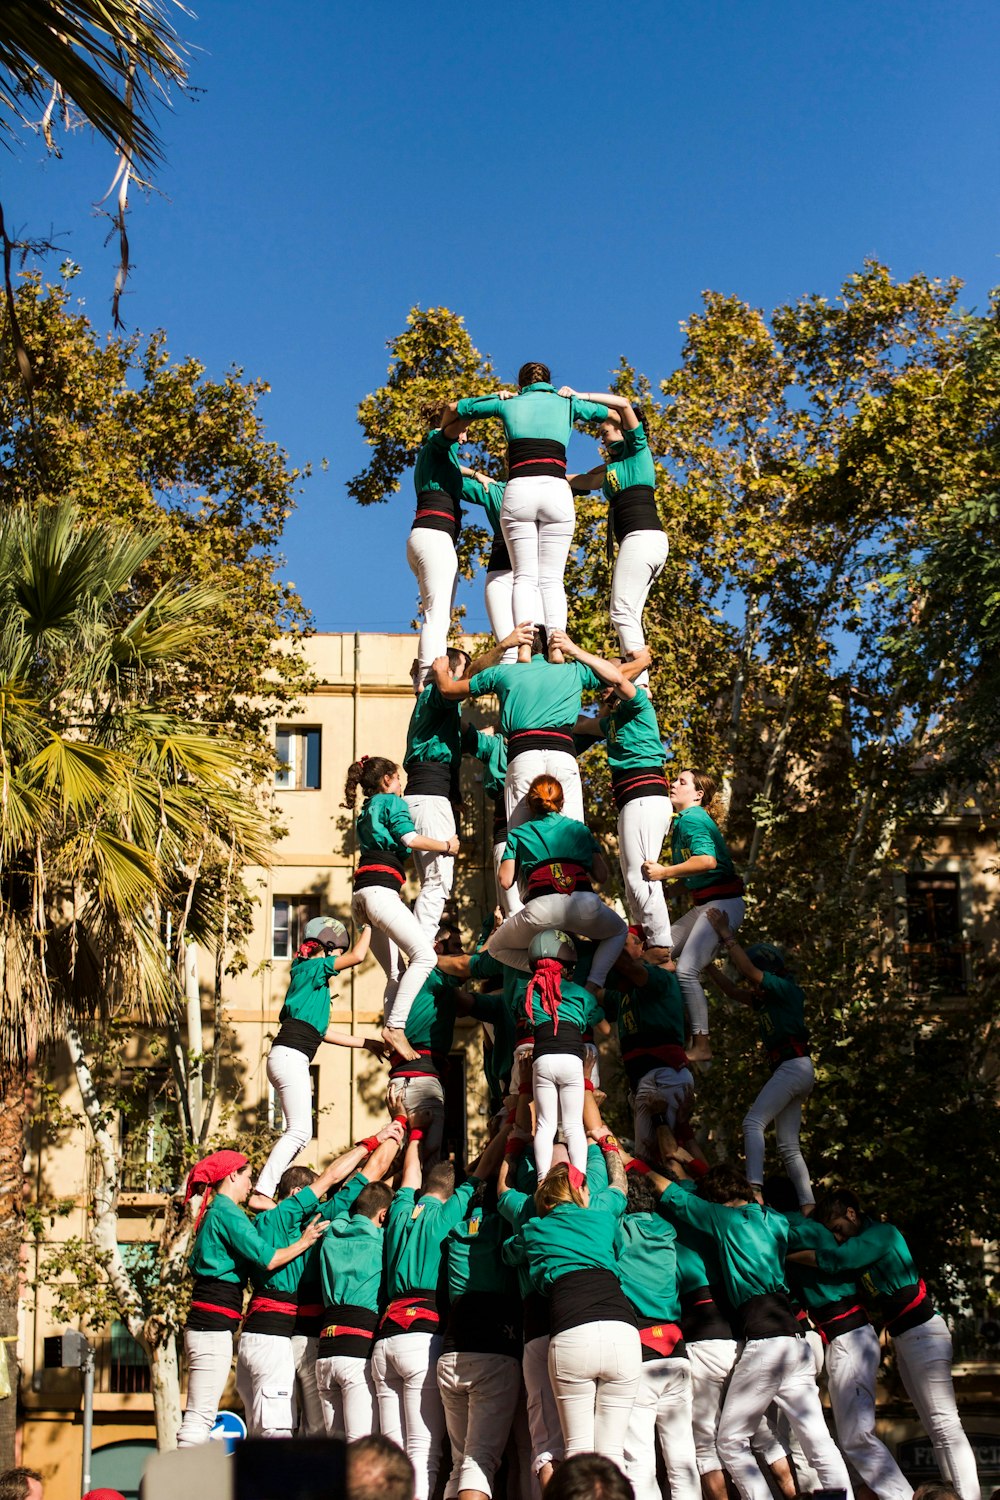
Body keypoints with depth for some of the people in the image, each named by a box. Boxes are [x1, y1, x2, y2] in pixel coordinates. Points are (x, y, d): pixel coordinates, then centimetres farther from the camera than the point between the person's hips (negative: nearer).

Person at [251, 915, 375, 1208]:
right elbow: (358, 955, -10)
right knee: (299, 1131, -15)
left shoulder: (310, 975, 26)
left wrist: (366, 1043, 30)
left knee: (297, 1132, 11)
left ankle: (264, 1190, 7)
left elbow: (323, 1033, 28)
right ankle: (261, 1193, -20)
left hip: (289, 1060, 10)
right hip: (291, 1055, -10)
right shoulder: (312, 967, 0)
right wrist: (368, 926, 8)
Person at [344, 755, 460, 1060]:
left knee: (396, 973, 7)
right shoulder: (391, 801, 5)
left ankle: (391, 1031, -3)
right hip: (380, 890, -10)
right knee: (424, 955, -19)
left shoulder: (367, 811, 29)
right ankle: (395, 1027, -28)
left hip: (363, 895, 10)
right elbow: (410, 838, -7)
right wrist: (447, 846, 5)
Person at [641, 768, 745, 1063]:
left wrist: (664, 872, -22)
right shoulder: (681, 820, 18)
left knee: (686, 970, -19)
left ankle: (702, 1046, -16)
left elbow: (707, 860, -27)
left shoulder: (691, 818, -12)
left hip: (722, 903, -11)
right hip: (704, 904, 11)